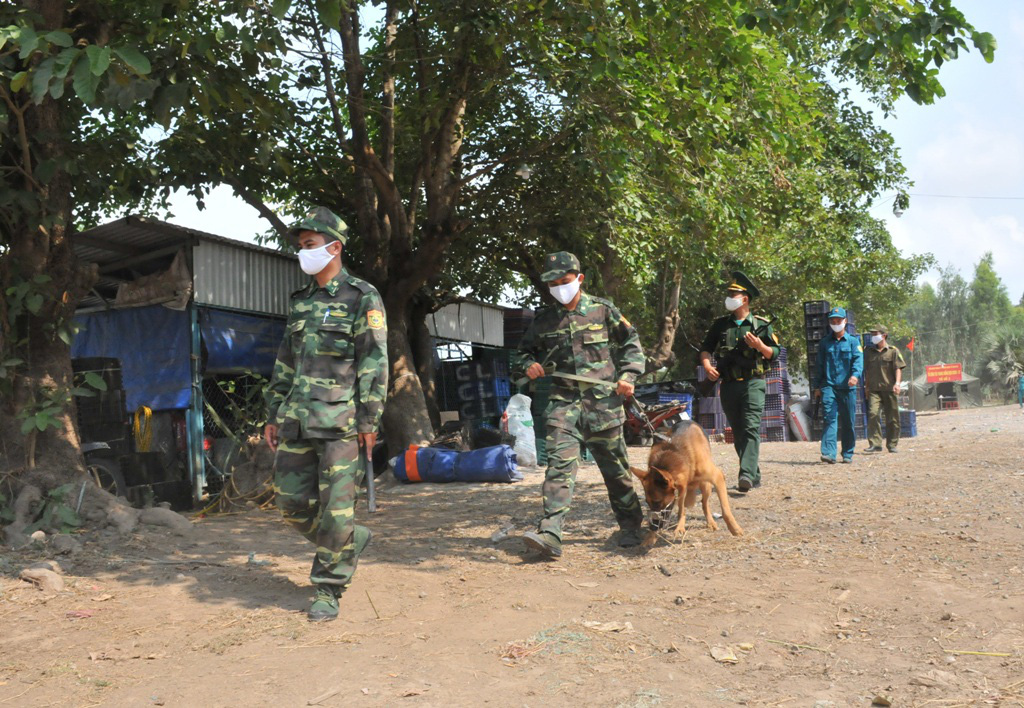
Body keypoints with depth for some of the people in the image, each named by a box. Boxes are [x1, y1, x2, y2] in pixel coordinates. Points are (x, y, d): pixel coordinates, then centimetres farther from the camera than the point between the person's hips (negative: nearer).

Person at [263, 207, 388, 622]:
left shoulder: (363, 298, -3)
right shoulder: (300, 302, 17)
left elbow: (375, 362, -9)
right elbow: (285, 363, 20)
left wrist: (369, 420, -15)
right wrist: (273, 415, 17)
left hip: (340, 422, -7)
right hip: (297, 421, 7)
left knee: (335, 508, -3)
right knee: (291, 502, 8)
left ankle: (329, 590, 10)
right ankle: (351, 541, 30)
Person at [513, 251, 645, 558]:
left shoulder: (602, 310, 4)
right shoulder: (543, 319, 8)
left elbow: (631, 343, 12)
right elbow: (523, 352, 18)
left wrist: (628, 376, -1)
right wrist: (528, 365, -4)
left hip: (603, 401, -1)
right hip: (564, 400, 1)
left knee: (615, 467, 8)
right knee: (559, 463, -14)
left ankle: (631, 527, 27)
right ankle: (550, 533, -20)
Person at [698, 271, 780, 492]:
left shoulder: (761, 325, 4)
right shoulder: (720, 324, 12)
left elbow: (774, 353, 3)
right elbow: (705, 348, 13)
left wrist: (759, 345, -15)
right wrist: (707, 364, -6)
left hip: (752, 384, -4)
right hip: (728, 385, 4)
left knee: (751, 428, -16)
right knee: (738, 433, 8)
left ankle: (747, 476, -25)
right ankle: (754, 474, 20)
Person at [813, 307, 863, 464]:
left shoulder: (853, 342, 10)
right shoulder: (825, 343, 16)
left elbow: (858, 360, -5)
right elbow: (819, 365, 19)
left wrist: (855, 375, -25)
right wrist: (816, 386, 13)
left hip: (847, 387, 0)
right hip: (828, 386, 1)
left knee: (848, 422, 5)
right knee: (830, 418, -13)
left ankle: (848, 454, 15)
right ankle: (828, 453, -20)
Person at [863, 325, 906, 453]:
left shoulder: (893, 351, 3)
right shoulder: (869, 351, 13)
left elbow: (898, 368, -3)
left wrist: (897, 383, -17)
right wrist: (866, 386, 17)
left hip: (890, 389, -2)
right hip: (874, 389, 2)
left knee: (892, 418, 4)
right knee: (873, 413, -16)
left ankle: (892, 445, 16)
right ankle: (875, 444, -16)